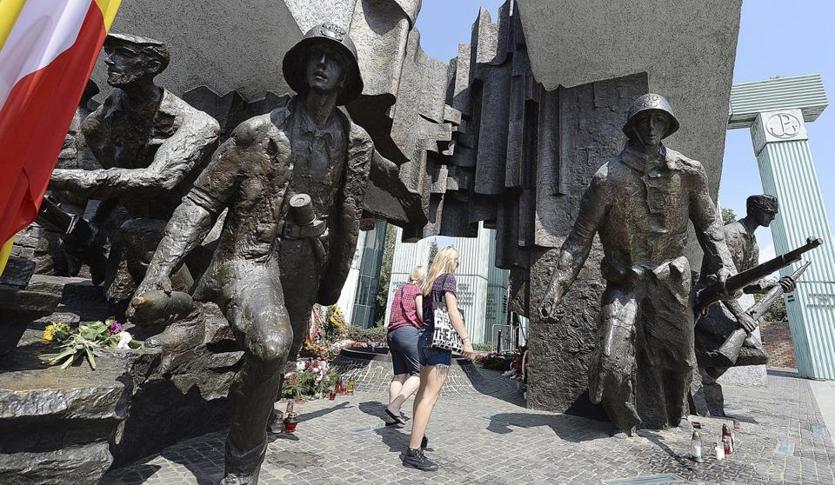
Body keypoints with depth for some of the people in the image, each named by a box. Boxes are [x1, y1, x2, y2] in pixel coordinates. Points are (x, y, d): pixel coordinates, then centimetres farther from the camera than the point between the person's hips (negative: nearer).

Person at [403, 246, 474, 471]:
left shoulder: (429, 281, 14)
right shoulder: (448, 278, -7)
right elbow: (452, 311, -15)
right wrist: (466, 339, -15)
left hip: (425, 338, 8)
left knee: (424, 391, 19)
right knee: (431, 395, -7)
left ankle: (417, 437, 34)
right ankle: (413, 452, -5)